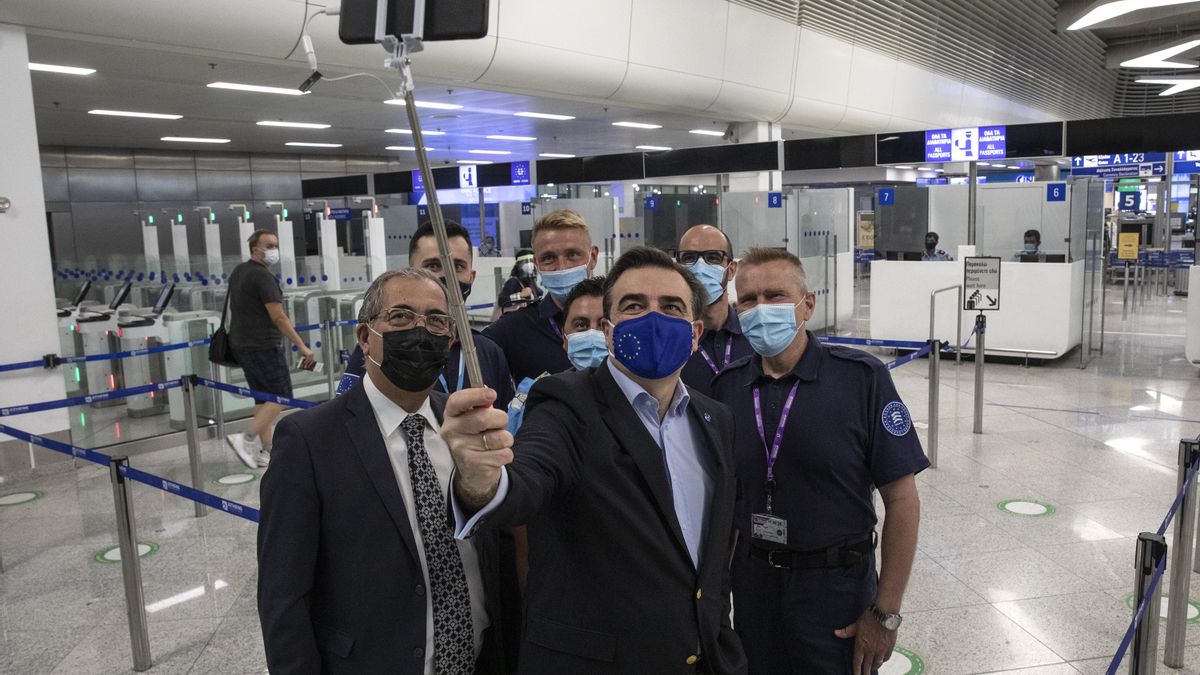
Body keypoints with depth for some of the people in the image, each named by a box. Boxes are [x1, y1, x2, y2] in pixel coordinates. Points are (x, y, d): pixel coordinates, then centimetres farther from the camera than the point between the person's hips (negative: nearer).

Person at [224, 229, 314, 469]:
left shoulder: (238, 272, 13)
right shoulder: (263, 276, -16)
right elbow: (278, 317, -21)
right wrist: (302, 347, -20)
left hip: (241, 343, 10)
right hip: (263, 346, -10)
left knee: (263, 397, 12)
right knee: (282, 396, -4)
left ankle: (266, 452, 12)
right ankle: (246, 440, -8)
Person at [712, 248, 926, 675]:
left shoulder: (861, 377, -14)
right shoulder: (726, 387, -3)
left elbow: (901, 499, -11)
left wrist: (886, 613, -10)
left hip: (836, 587, -3)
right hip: (752, 587, 3)